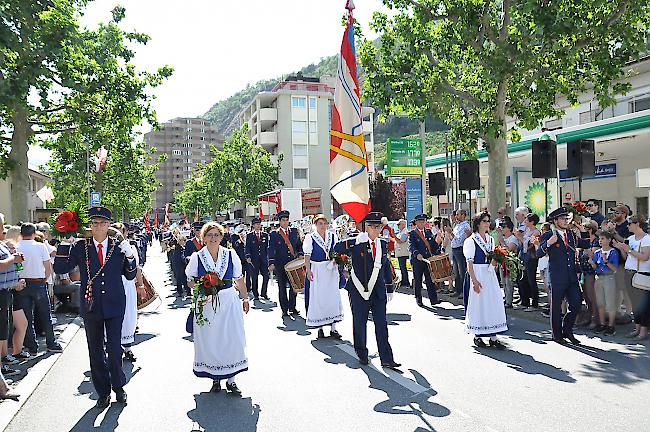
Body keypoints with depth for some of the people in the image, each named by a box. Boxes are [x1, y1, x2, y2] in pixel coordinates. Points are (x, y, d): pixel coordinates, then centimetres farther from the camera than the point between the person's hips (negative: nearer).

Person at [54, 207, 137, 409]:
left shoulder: (119, 245, -1)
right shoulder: (80, 247, 0)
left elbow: (130, 275, 3)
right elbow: (60, 268, -4)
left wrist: (129, 256, -15)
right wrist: (65, 244, -12)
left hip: (114, 306, -1)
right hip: (91, 307, 1)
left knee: (114, 349, -1)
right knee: (95, 352, 10)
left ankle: (118, 386, 23)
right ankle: (103, 392, 25)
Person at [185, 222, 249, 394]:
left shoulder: (230, 254, 2)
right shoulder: (197, 257, 0)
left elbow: (239, 279, 9)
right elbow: (190, 281, 5)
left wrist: (245, 298, 7)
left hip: (229, 302, 1)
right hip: (206, 303, 0)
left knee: (232, 339, 1)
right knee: (210, 341, 4)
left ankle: (231, 379, 13)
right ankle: (215, 378, 20)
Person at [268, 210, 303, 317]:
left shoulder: (294, 232, 9)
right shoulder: (274, 234, 0)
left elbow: (299, 245, 15)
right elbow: (271, 250, -5)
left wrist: (300, 255, -2)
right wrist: (271, 263, -15)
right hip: (280, 265, -2)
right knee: (282, 287, 5)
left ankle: (292, 307, 22)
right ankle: (284, 310, 13)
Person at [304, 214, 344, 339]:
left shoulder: (333, 236, 6)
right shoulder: (310, 237, -4)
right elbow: (307, 256, -6)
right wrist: (308, 270, -13)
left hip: (331, 269, 3)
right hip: (316, 270, -3)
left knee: (333, 297, 3)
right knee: (317, 298, 1)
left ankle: (333, 328, 11)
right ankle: (320, 328, 14)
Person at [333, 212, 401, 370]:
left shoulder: (383, 244, 9)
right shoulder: (357, 243, -7)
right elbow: (337, 249, -19)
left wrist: (390, 288, 16)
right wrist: (356, 241, -28)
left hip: (378, 291, 4)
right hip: (359, 291, -3)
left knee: (381, 325, 1)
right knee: (360, 324, 9)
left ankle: (386, 359, 5)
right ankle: (362, 354, 29)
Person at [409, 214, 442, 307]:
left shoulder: (429, 232, 13)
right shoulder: (412, 234, -3)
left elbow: (433, 244, 16)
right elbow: (411, 246, -16)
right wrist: (417, 254, -31)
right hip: (417, 260, -3)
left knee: (430, 280, 3)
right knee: (417, 281, 6)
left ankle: (433, 299, 6)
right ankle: (418, 299, 18)